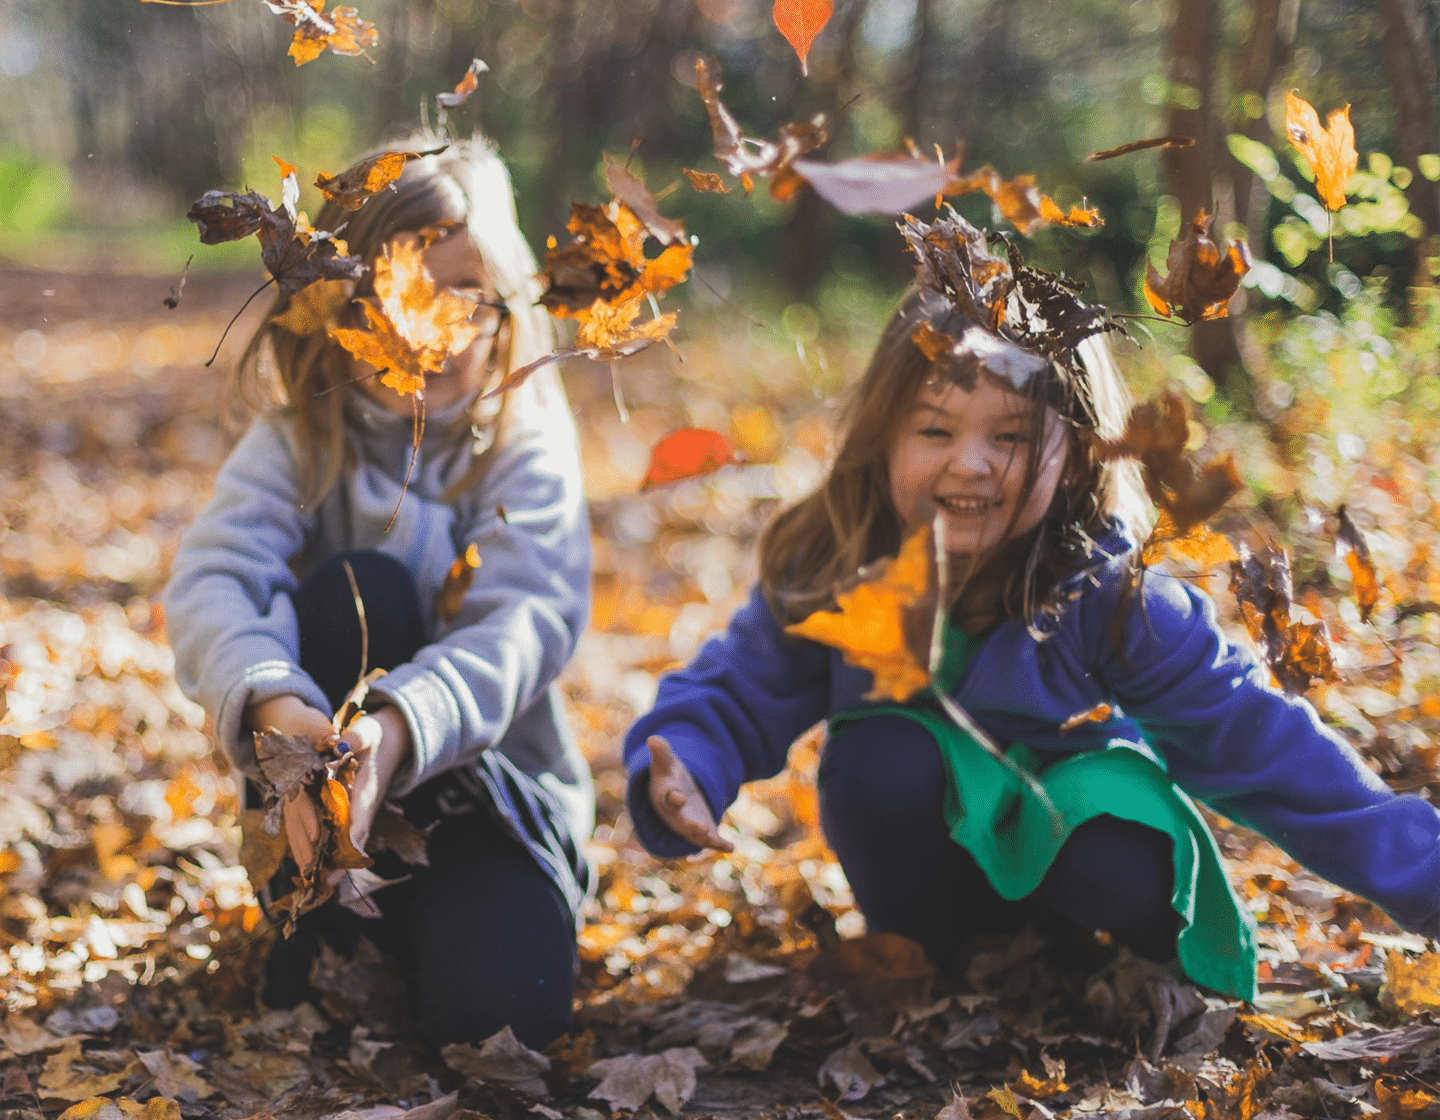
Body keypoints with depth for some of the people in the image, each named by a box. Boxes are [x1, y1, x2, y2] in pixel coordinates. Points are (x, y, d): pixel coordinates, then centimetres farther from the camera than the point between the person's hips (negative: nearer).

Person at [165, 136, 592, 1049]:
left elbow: (528, 621, -24)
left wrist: (398, 728, -45)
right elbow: (210, 581, -22)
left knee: (499, 1003, -30)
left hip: (495, 775, -1)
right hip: (330, 780, 1)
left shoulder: (528, 444, -8)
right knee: (356, 589, -28)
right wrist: (277, 709, -45)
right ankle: (323, 921, -16)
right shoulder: (299, 442, -5)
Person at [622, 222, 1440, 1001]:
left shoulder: (1111, 598, -23)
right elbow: (733, 698, -9)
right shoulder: (826, 577, -18)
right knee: (881, 755, -29)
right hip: (921, 855, 2)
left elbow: (1256, 739, -22)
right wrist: (681, 776, -33)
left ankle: (1066, 954, 3)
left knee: (1132, 876, -33)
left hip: (1070, 835, -2)